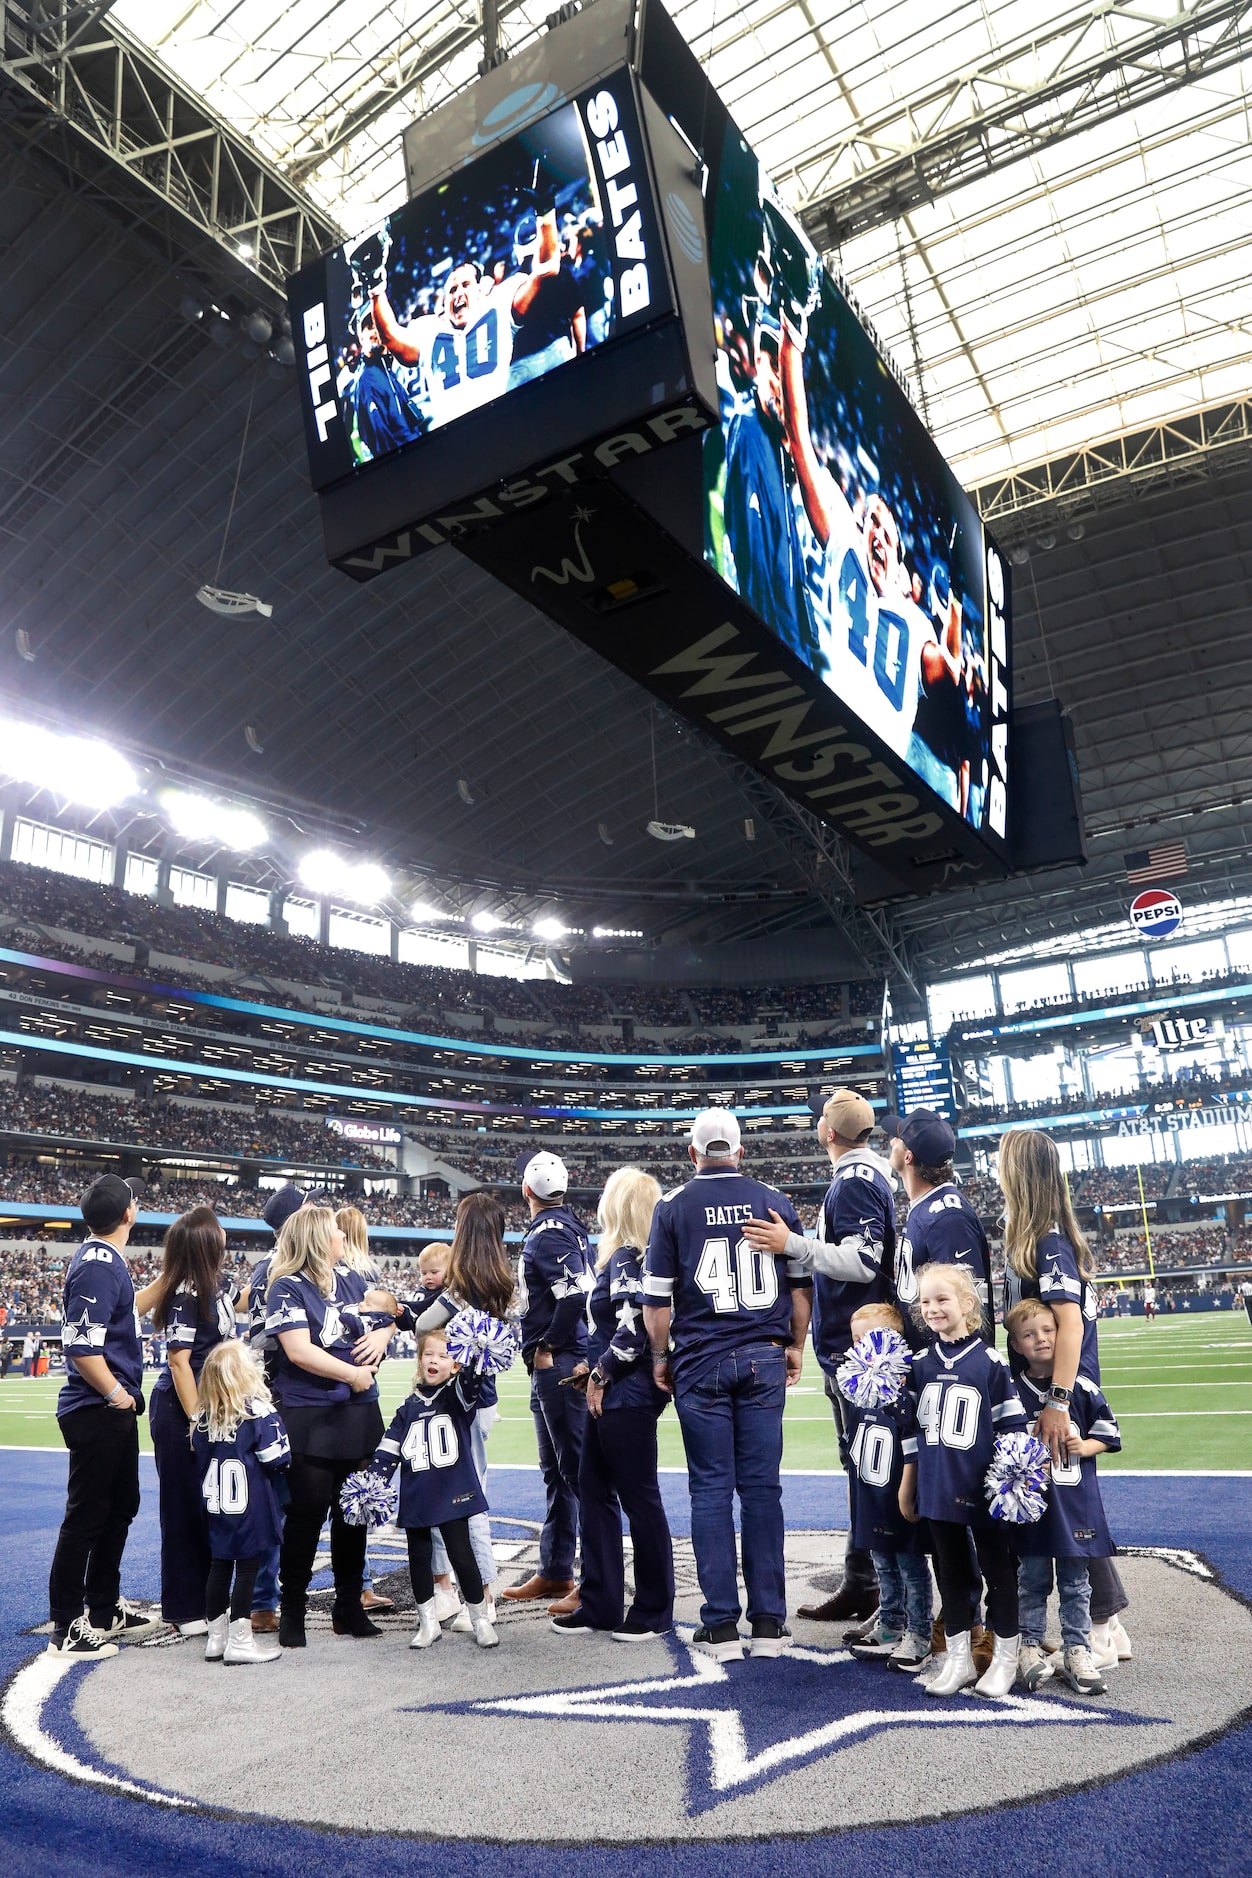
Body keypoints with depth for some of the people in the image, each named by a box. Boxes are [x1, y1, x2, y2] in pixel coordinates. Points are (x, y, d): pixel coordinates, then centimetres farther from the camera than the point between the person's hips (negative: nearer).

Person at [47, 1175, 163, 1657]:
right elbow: (82, 1346, -25)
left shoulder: (106, 1260, 10)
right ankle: (67, 1628, 13)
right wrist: (117, 1395, -17)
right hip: (98, 1413, -10)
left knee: (121, 1507, 19)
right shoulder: (98, 1265, -20)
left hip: (115, 1413, 10)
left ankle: (105, 1609, 32)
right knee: (87, 1516, 1)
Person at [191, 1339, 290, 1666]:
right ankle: (239, 1641, 7)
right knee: (248, 1567, 2)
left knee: (219, 1565, 15)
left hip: (216, 1508, 6)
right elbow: (277, 1460, -16)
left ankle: (216, 1637, 24)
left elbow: (197, 1461, 12)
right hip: (251, 1508, -6)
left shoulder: (203, 1417, 3)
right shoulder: (259, 1410, -16)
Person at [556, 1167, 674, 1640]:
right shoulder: (623, 1256, 11)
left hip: (627, 1396, -10)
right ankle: (599, 1604, 25)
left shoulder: (626, 1258, -16)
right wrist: (595, 1367, 11)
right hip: (611, 1396, 10)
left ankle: (653, 1612, 16)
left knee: (639, 1497, 3)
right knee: (594, 1491, 15)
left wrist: (601, 1375, -13)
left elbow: (633, 1331, -24)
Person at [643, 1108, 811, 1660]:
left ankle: (721, 1626, 9)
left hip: (700, 1361, -2)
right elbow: (800, 1284, 7)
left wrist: (660, 1357, 9)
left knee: (711, 1489, 5)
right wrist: (795, 1346, 19)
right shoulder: (774, 1201, 4)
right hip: (764, 1357, 2)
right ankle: (769, 1624, 12)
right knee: (761, 1487, 7)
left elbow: (657, 1296, -3)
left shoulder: (674, 1205, -2)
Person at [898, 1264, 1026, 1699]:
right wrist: (907, 1484, 10)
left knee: (998, 1569, 9)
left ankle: (1005, 1659, 25)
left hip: (984, 1488, -4)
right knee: (950, 1571, 14)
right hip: (936, 1490, 4)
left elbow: (1012, 1425, -5)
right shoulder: (920, 1365, 4)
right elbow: (912, 1428, 9)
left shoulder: (990, 1361, -8)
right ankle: (958, 1659, 27)